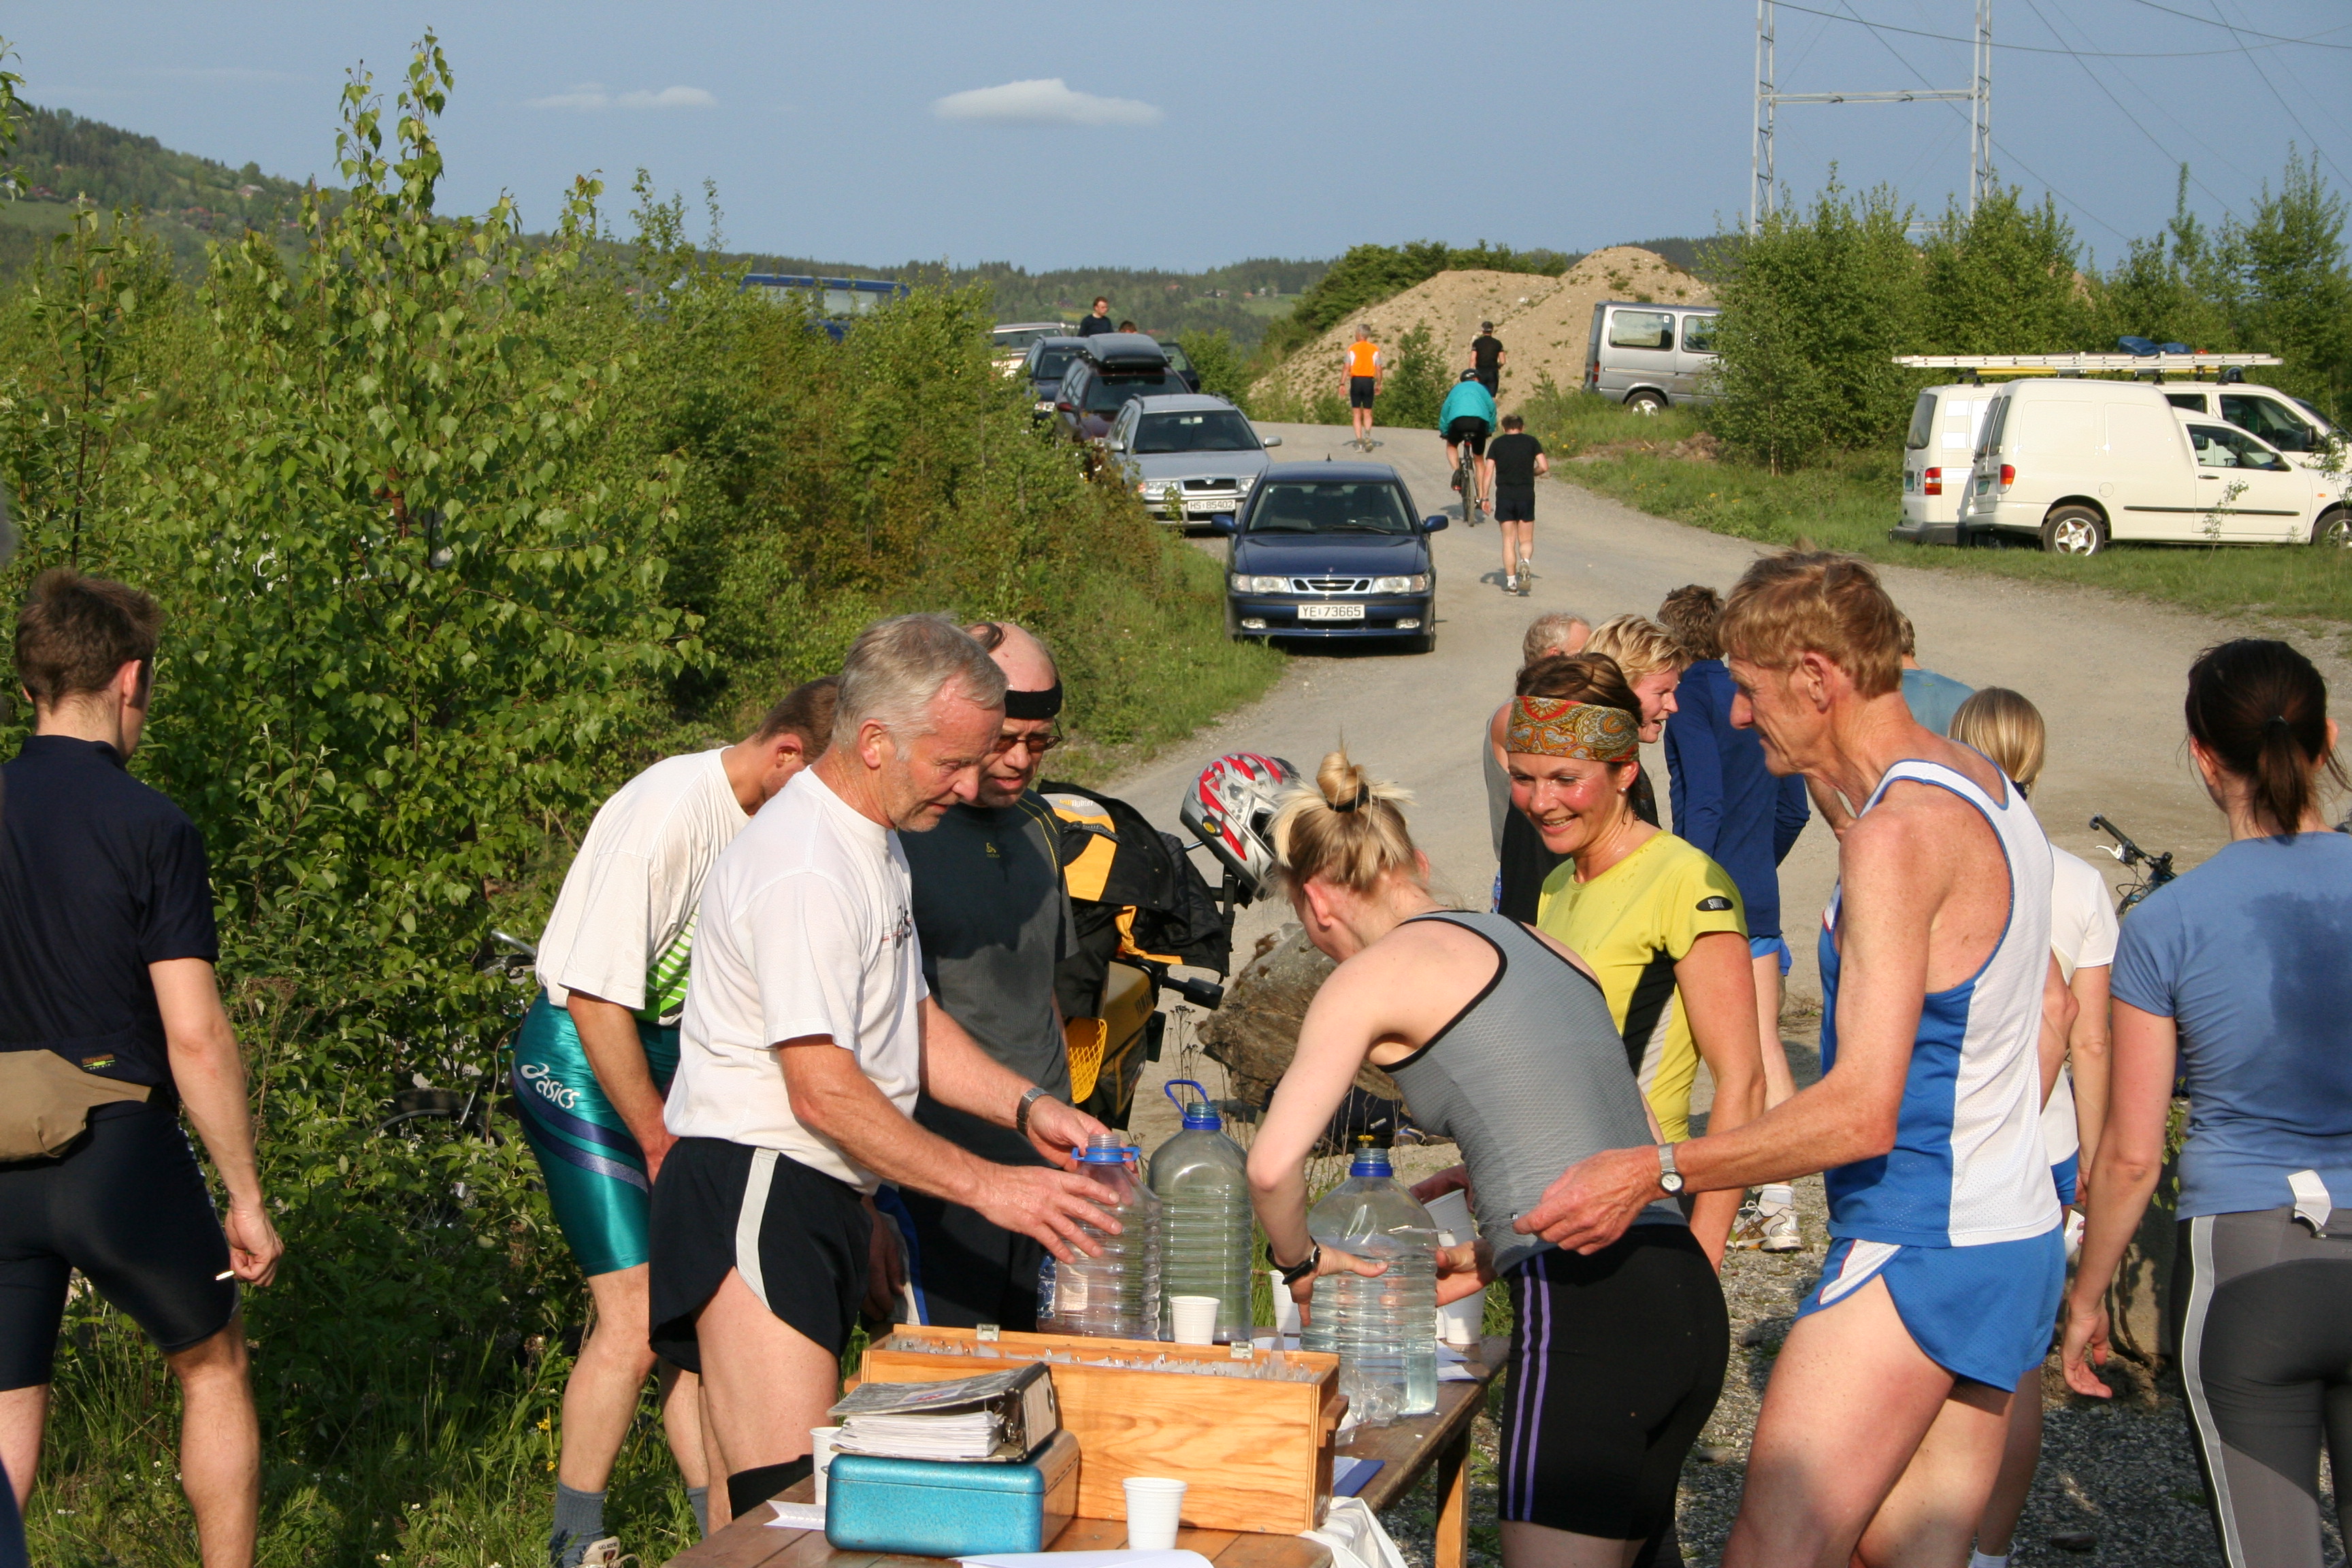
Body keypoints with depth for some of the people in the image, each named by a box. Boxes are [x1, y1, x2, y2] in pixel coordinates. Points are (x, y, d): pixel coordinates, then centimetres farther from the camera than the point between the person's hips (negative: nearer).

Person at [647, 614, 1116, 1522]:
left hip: (821, 1205, 10)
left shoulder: (876, 843, 16)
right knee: (788, 1503, -16)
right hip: (752, 1198, -10)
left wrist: (1024, 1106, 8)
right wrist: (984, 1186, -20)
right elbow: (824, 1090, -22)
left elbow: (907, 1020, 24)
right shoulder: (802, 870, -18)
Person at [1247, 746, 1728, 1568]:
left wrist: (1301, 1263, 10)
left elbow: (1272, 1165, -10)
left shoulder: (1373, 976, 1)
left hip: (1586, 1311, -8)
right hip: (1690, 1304, 8)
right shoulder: (1540, 946, 22)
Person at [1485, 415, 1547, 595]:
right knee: (1526, 540, 9)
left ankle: (1511, 582, 1)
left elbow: (1488, 470, -1)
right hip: (1526, 495, 0)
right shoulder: (1531, 441, 7)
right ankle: (1525, 563, -23)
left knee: (1509, 541, 6)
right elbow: (1544, 467, -2)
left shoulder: (1497, 443, 7)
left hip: (1504, 496, 0)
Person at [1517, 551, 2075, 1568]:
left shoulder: (1896, 832, -20)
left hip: (1915, 1254, -10)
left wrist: (1656, 1173, -22)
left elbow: (1863, 1111, -25)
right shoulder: (1983, 789, 12)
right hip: (2014, 1239, 10)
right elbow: (2050, 1005, 26)